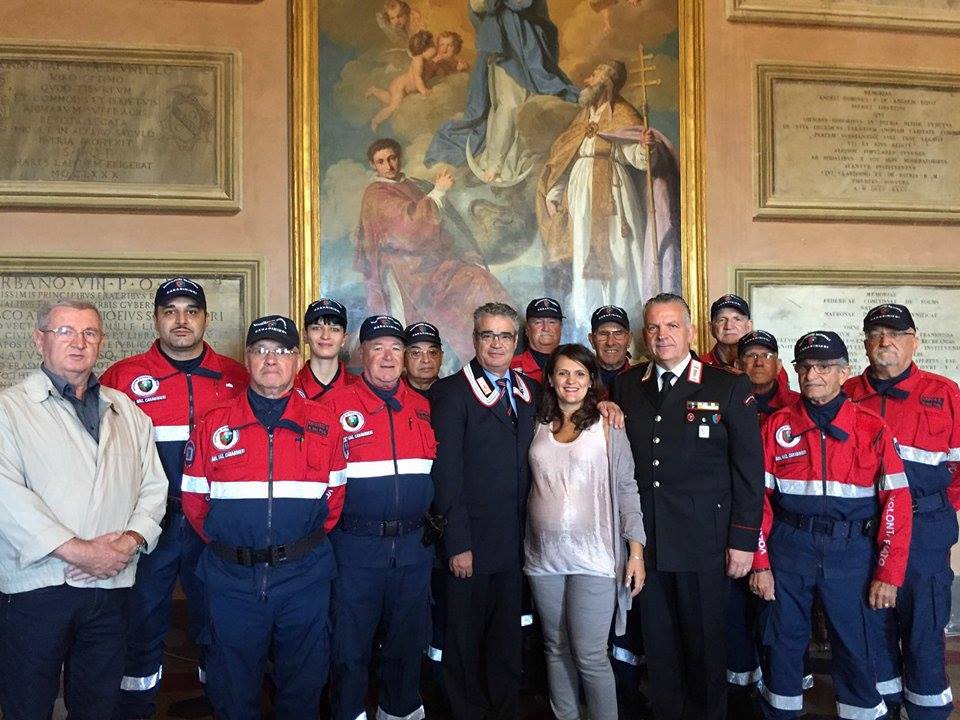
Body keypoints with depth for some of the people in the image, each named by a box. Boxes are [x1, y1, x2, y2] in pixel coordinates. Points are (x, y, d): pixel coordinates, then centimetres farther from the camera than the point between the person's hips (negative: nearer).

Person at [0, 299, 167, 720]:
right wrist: (78, 551, -18)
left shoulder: (125, 411, 13)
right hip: (37, 586, -4)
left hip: (112, 585, 4)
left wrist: (130, 541, -8)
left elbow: (153, 486, 10)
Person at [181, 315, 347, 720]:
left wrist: (308, 542, 5)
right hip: (232, 579, 0)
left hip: (304, 575, 0)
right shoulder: (213, 425, 0)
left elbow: (334, 496, 7)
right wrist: (224, 544, 6)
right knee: (234, 688, 13)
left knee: (303, 681, 14)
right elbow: (194, 498, 5)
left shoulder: (325, 426, 1)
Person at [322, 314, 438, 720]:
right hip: (356, 545, -4)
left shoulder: (422, 407, 7)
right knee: (351, 642, 9)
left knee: (407, 640, 17)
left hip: (414, 545, 4)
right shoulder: (336, 403, -6)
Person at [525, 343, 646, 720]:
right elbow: (529, 487, 13)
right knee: (557, 649, 12)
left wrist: (636, 551, -7)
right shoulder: (538, 427, 9)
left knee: (589, 655, -4)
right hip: (544, 555, 4)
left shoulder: (608, 426, -1)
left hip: (594, 555, -3)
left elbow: (626, 489, -1)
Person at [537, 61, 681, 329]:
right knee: (583, 254, 3)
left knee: (615, 253, -8)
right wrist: (553, 194, 14)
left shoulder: (623, 115, 0)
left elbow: (638, 157, -12)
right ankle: (585, 315, 8)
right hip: (580, 189, 6)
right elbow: (562, 157, 20)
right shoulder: (583, 116, 19)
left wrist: (648, 146, -34)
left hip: (610, 191, -6)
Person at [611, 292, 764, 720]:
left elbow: (749, 471, -4)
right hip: (645, 541, 3)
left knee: (705, 645, 10)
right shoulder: (626, 387, 7)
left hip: (702, 541, -3)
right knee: (658, 647, 13)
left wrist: (743, 540, -6)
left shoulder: (729, 388, -3)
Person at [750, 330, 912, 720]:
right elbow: (759, 497, 0)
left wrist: (889, 572, -8)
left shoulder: (872, 428, -2)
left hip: (851, 552, -1)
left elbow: (896, 501, -4)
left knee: (854, 644, 10)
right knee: (783, 640, 12)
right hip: (789, 549, 1)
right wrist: (760, 563, -5)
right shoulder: (778, 425, 1)